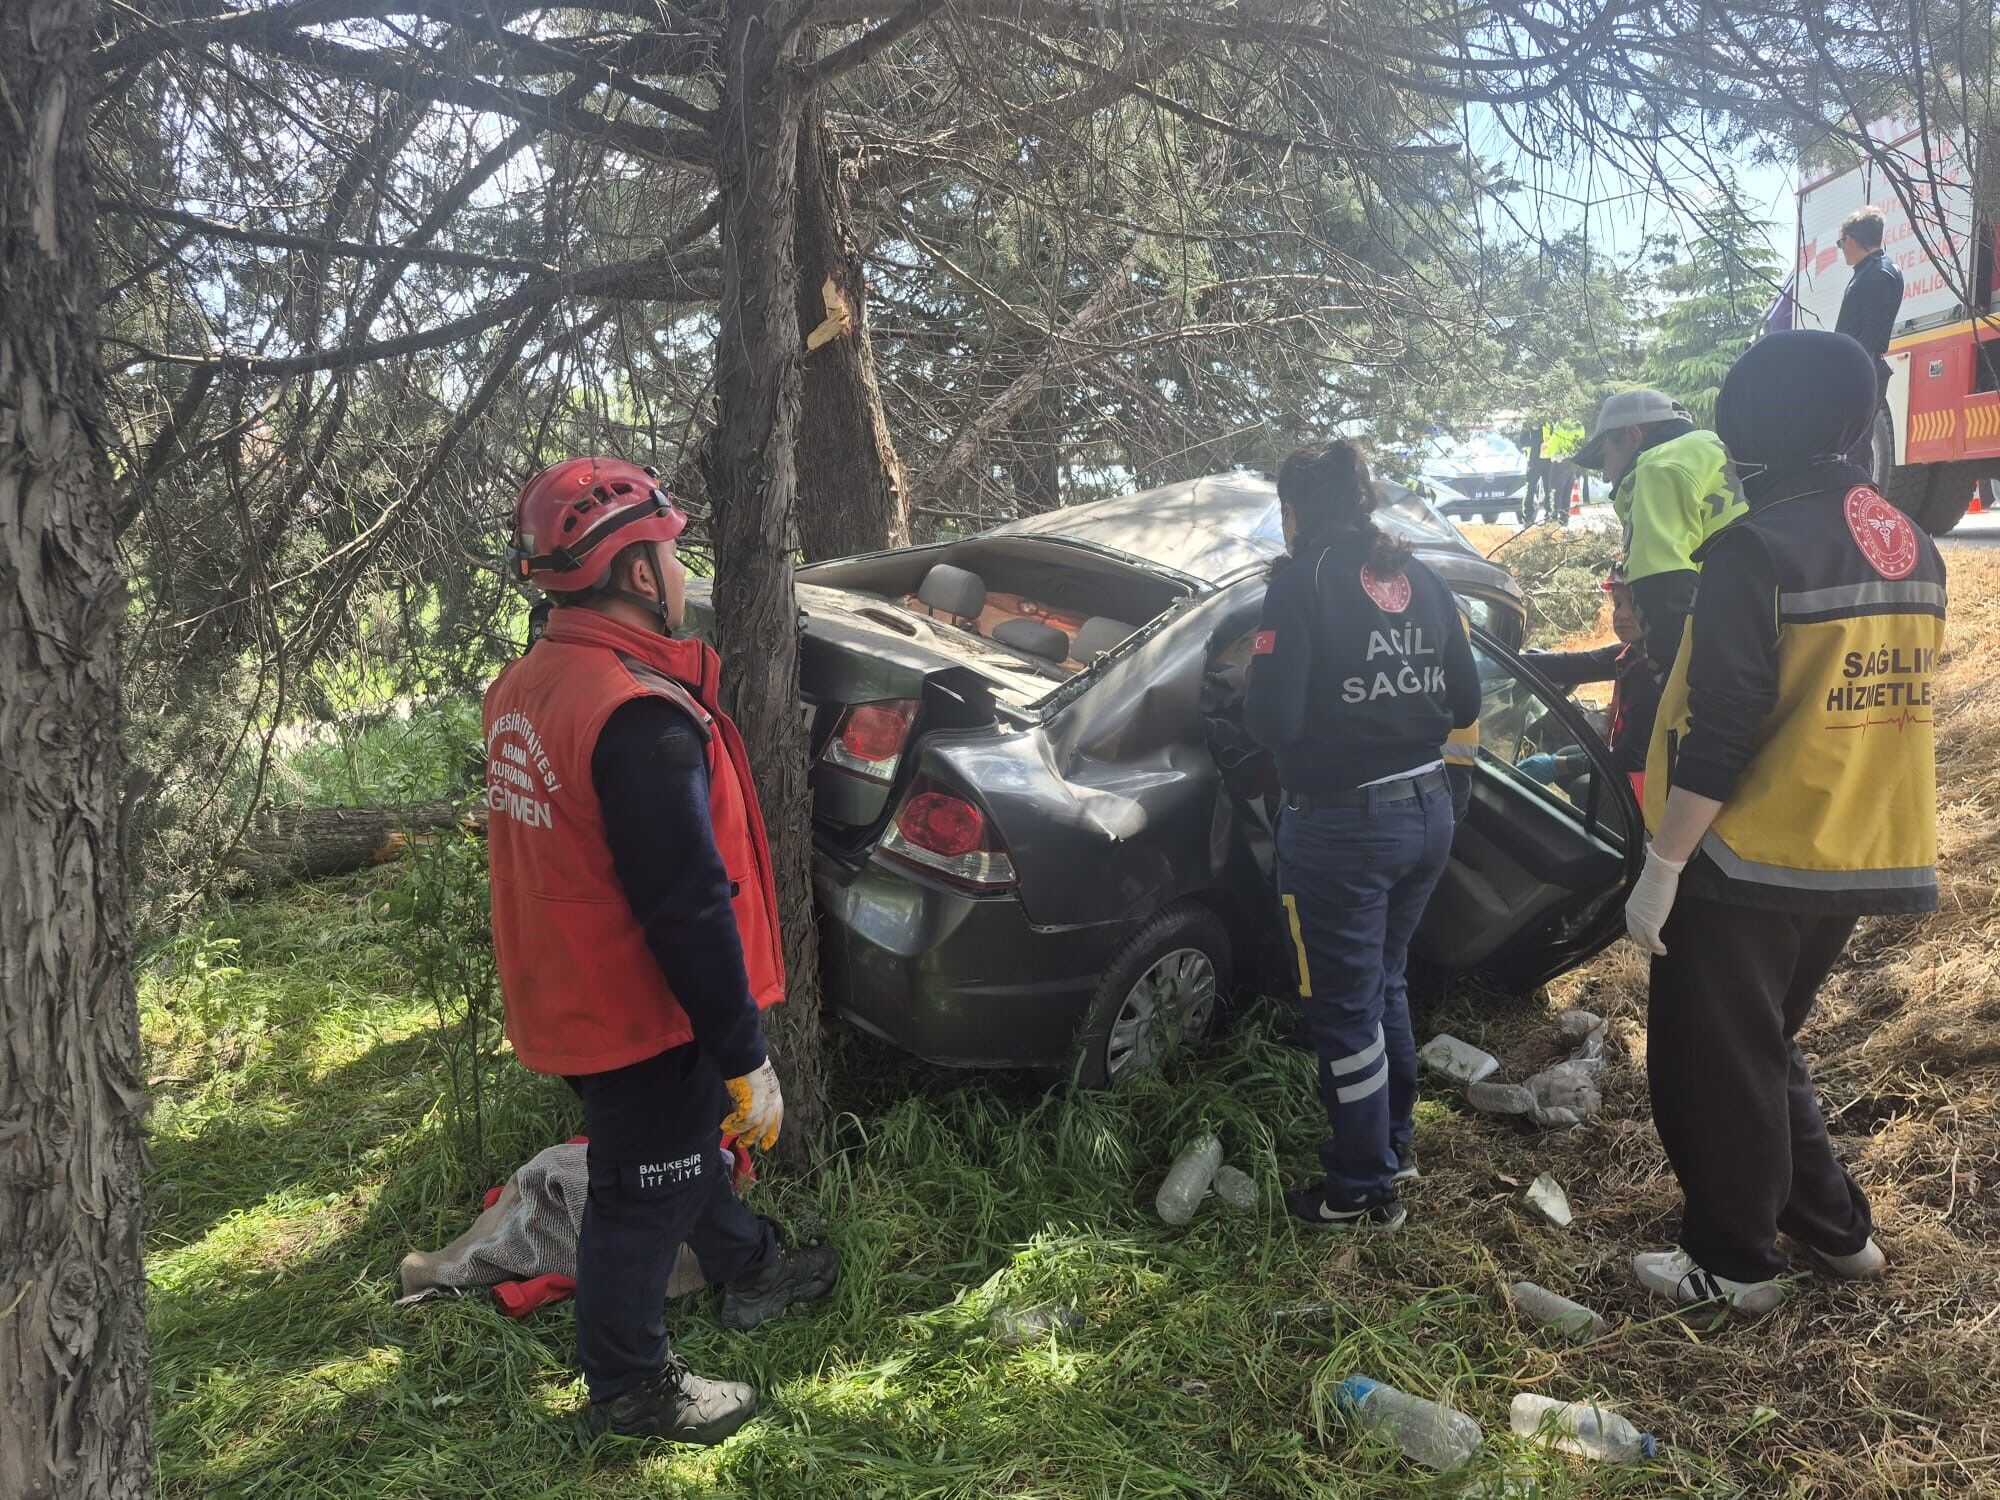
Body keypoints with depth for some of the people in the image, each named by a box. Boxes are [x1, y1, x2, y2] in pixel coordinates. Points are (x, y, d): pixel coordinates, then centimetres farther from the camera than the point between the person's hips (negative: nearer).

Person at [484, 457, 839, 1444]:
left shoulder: (525, 688, 1)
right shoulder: (639, 717, -29)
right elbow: (690, 909, -28)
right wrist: (747, 1059, -21)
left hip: (567, 993, 9)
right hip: (638, 1020, -9)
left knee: (689, 1143, 27)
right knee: (642, 1198, 11)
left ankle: (748, 1271, 49)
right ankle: (628, 1389, 31)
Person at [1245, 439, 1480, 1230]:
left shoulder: (1302, 582, -15)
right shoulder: (1420, 579, 5)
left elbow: (1273, 721, -20)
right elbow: (1463, 702, 10)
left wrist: (1255, 690, 1)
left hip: (1340, 826, -7)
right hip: (1425, 810, 7)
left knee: (1345, 1006, 7)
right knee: (1384, 983, 24)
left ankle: (1364, 1191, 21)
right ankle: (1393, 1143, 40)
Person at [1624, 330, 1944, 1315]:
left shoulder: (1756, 549, -18)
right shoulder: (1911, 546, 7)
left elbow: (1717, 735, -21)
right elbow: (1892, 699, 15)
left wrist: (1659, 870, -16)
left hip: (1749, 863, -8)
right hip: (1860, 859, 8)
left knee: (1713, 1066, 8)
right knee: (1767, 1046, 25)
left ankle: (1732, 1265, 20)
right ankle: (1835, 1227, 34)